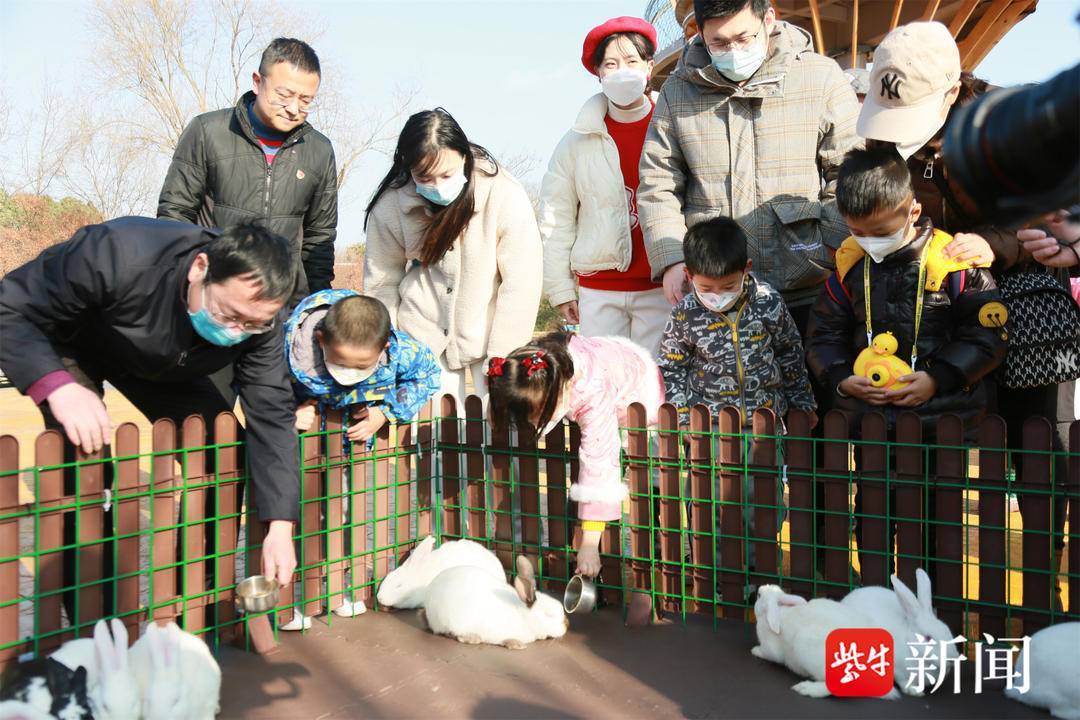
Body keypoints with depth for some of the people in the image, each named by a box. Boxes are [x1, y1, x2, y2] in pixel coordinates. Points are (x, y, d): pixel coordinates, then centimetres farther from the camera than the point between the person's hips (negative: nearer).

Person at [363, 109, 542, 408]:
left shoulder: (504, 195, -18)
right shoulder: (390, 206, -10)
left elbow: (521, 283, -16)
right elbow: (381, 283, 0)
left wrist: (502, 360, -15)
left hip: (492, 334, -1)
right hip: (424, 338, 2)